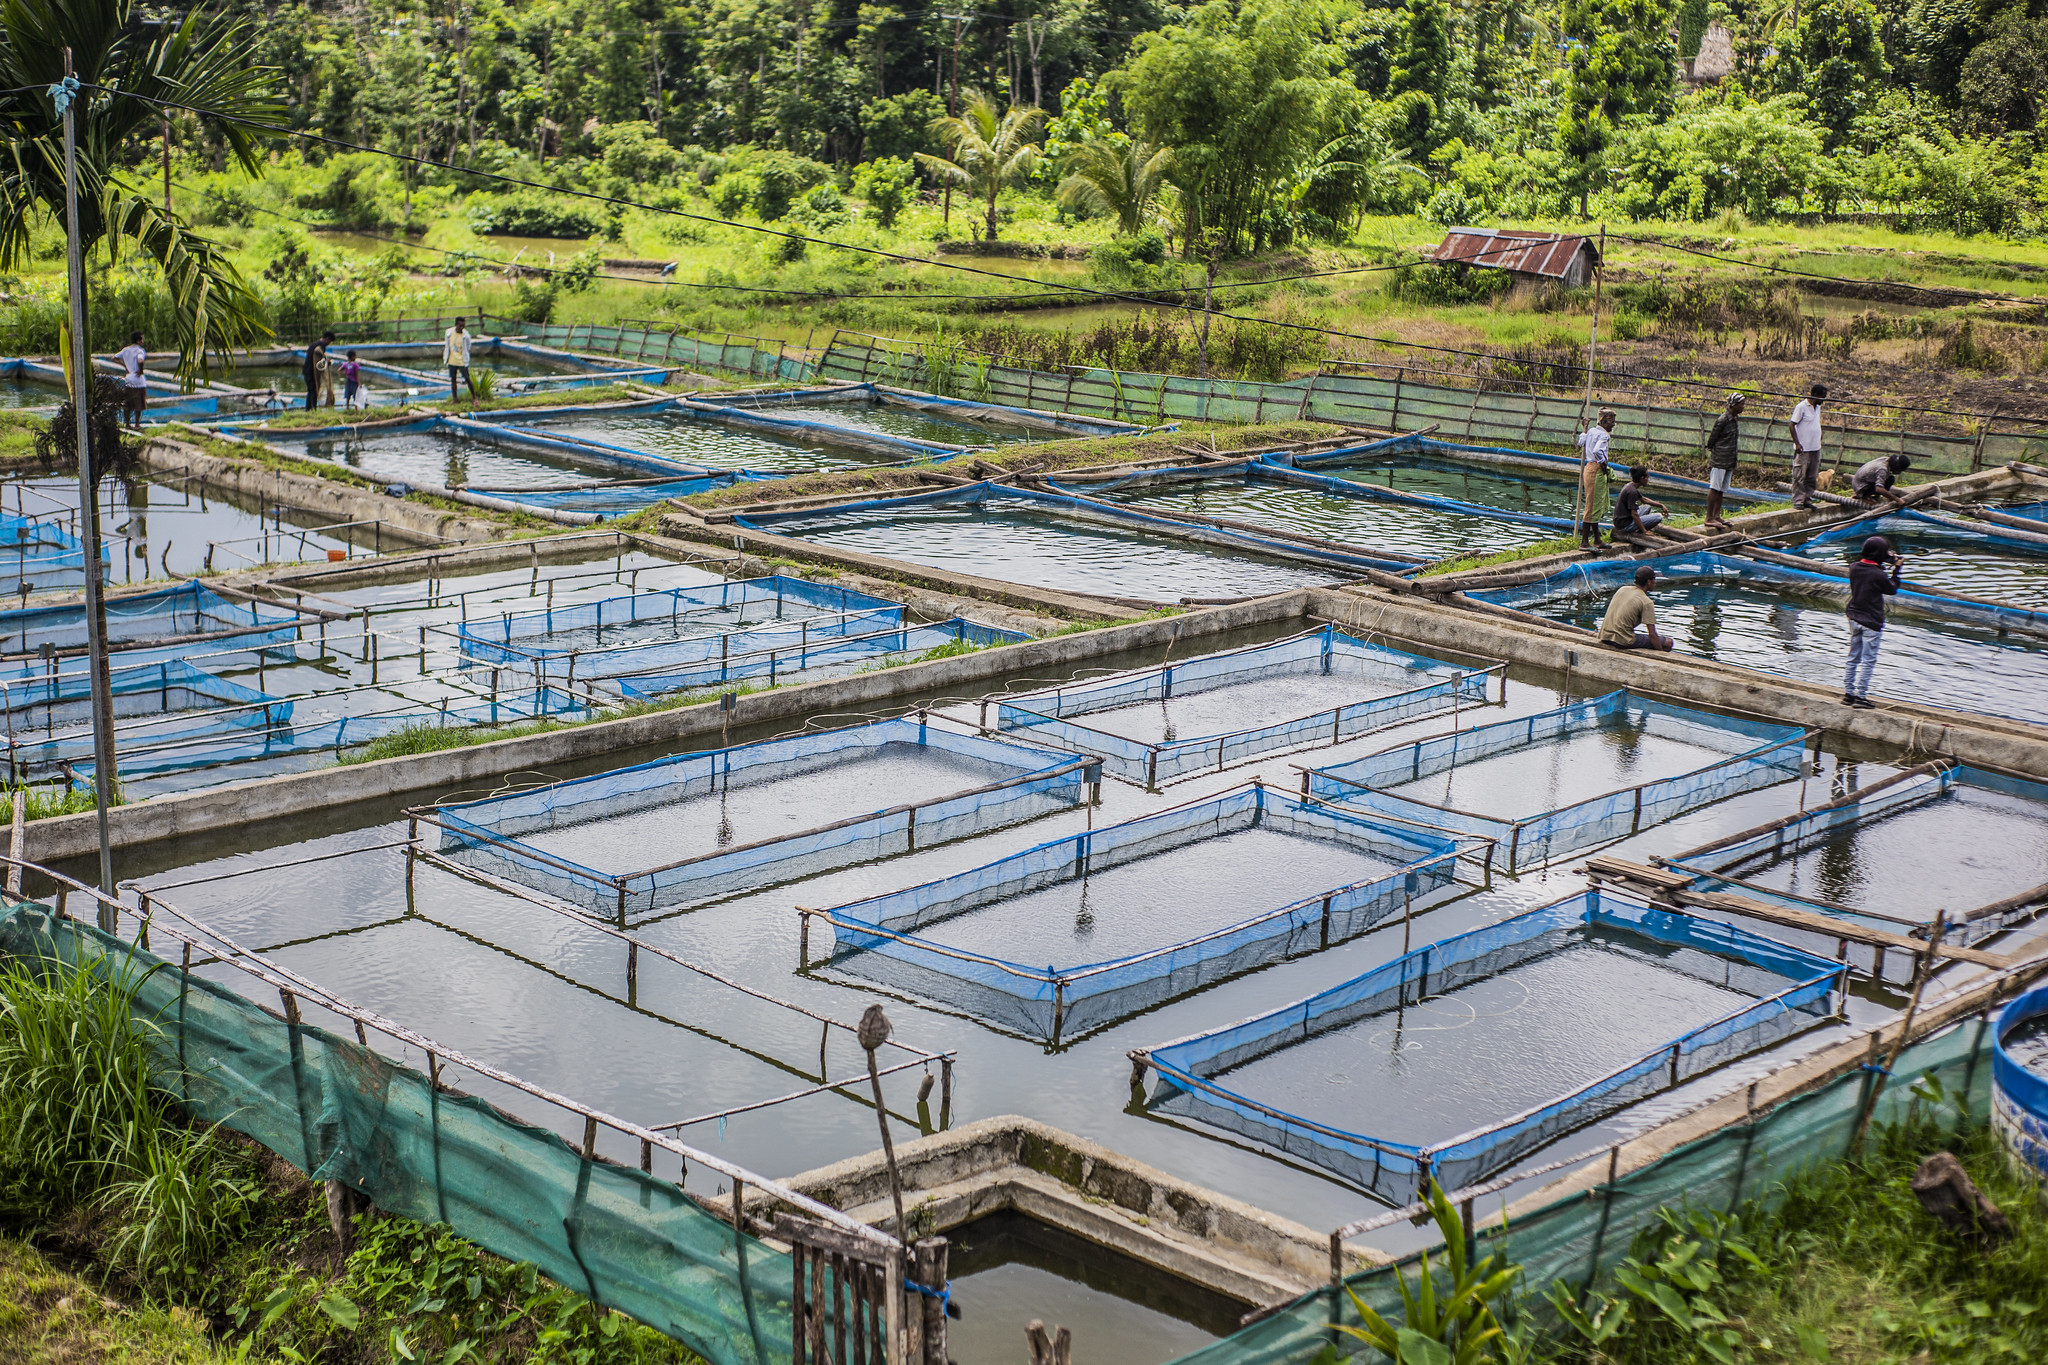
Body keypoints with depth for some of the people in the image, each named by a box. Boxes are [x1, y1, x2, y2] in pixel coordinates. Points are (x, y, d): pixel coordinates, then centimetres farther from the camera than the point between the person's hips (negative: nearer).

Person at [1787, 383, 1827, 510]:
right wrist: (1797, 444, -16)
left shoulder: (1817, 408, 13)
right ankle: (1798, 501, 1)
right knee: (1799, 476, -4)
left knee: (1812, 478, 8)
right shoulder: (1802, 407, -10)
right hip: (1803, 449, -8)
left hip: (1815, 449, 8)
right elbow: (1791, 424, -11)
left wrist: (1818, 443, 15)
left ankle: (1807, 499, 15)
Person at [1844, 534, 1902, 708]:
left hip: (1854, 619, 7)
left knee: (1853, 658, 15)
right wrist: (1896, 569, 4)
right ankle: (1861, 696, 4)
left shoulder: (1854, 568, -3)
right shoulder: (1878, 575, -21)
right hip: (1871, 622, -7)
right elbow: (1892, 589, -4)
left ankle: (1848, 693, 18)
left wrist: (1884, 563, 14)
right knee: (1868, 661, 2)